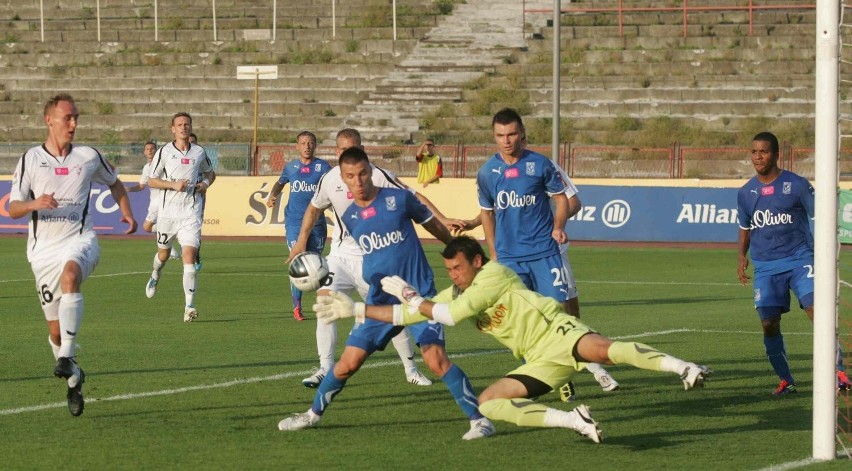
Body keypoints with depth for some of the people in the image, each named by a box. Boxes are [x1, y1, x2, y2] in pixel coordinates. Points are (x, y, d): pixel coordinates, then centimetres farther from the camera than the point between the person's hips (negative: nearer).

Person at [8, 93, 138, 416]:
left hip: (80, 240, -1)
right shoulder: (30, 160, 2)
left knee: (70, 275, -37)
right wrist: (34, 204, -21)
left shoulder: (89, 158, 5)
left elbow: (114, 183, 24)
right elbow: (12, 208, 0)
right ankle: (73, 379, 27)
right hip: (44, 247, 1)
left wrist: (127, 213, 9)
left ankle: (66, 357, -42)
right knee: (55, 327, 2)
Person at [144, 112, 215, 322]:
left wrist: (206, 183, 2)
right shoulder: (164, 152, 0)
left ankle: (189, 306, -17)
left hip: (191, 212, 0)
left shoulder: (199, 152, 7)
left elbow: (210, 172, 25)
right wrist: (173, 184, -14)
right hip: (168, 210, 0)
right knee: (163, 253, 16)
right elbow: (151, 181, 1)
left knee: (189, 256, -14)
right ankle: (155, 275, 53)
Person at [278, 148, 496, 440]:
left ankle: (478, 419, -12)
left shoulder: (398, 198, -7)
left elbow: (431, 224, 7)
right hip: (379, 301, 4)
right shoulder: (350, 218, 4)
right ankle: (313, 414, 23)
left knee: (436, 359, -20)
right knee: (347, 363, 2)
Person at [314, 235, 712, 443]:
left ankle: (680, 366, -42)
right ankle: (573, 421, -17)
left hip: (556, 332, -9)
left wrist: (412, 297, 0)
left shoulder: (493, 274, -6)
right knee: (488, 402, -8)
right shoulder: (456, 293, 20)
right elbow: (408, 316, 21)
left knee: (601, 349, -39)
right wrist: (355, 309, 15)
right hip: (541, 363, 9)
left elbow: (451, 315, -15)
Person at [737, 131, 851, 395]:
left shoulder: (797, 185, -2)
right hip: (765, 266, 4)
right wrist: (742, 257, 6)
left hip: (799, 259, -4)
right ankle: (785, 381, 12)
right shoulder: (745, 193, 9)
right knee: (769, 324, -4)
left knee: (817, 311, -19)